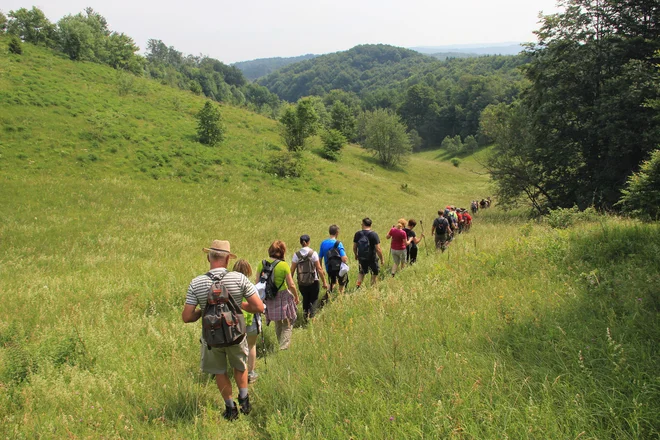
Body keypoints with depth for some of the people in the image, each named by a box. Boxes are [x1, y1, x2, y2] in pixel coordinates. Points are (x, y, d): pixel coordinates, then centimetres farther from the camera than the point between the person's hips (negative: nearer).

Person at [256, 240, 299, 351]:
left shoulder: (261, 264, -2)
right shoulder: (283, 265, -14)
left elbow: (257, 283, 3)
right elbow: (291, 285, -10)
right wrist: (296, 297, 6)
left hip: (269, 299, 5)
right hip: (283, 298, -5)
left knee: (278, 325, 22)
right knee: (287, 325, 8)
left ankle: (280, 345, 32)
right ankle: (284, 348, -2)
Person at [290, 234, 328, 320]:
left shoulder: (296, 255, -3)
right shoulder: (313, 253, -9)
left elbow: (292, 270, -3)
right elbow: (319, 269, -10)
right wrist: (324, 282, -3)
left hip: (301, 282, 2)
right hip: (313, 281, -2)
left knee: (305, 299, 23)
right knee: (313, 299, 10)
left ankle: (305, 314, 12)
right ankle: (312, 315, -8)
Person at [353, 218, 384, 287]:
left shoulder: (357, 234, -5)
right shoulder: (374, 235, -16)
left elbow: (354, 247, 3)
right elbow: (378, 249, -17)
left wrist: (356, 255, 22)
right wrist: (382, 259, -5)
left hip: (361, 258, 3)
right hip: (372, 258, -3)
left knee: (362, 272, 25)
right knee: (374, 274, 16)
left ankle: (358, 285, 12)